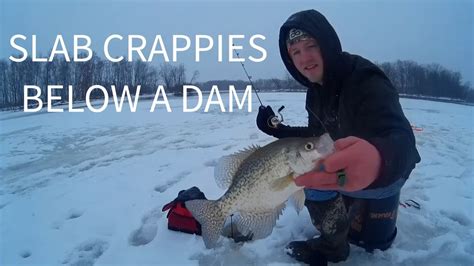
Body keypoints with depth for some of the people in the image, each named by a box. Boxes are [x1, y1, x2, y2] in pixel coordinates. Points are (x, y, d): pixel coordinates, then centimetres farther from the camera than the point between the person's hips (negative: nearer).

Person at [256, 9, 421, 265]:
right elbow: (318, 135, 4)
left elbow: (401, 139, -50)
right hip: (346, 163, 6)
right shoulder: (316, 91, -10)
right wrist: (278, 130, -12)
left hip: (389, 166, -6)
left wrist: (378, 158, -77)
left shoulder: (365, 79, -35)